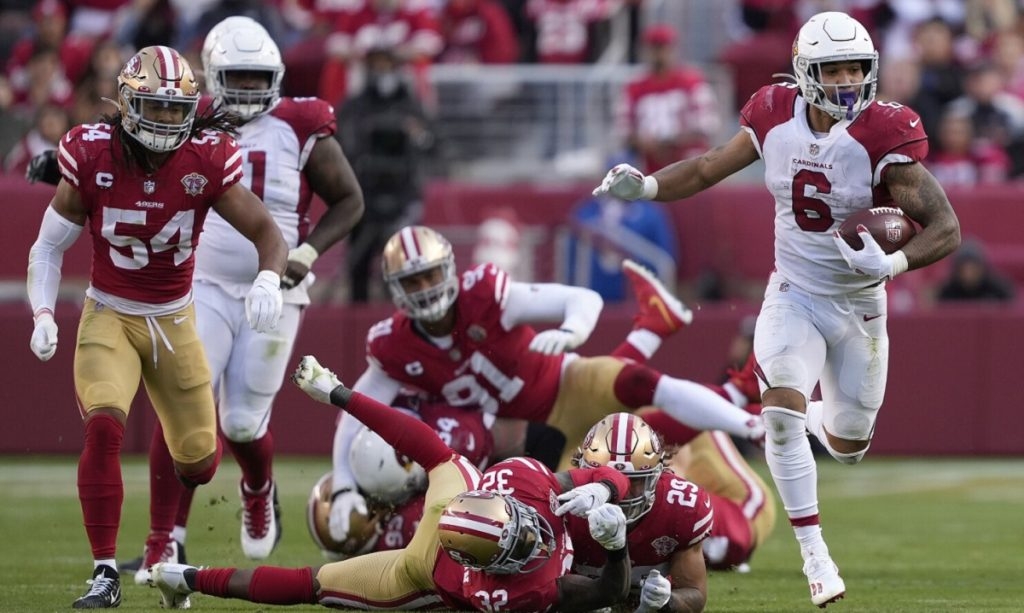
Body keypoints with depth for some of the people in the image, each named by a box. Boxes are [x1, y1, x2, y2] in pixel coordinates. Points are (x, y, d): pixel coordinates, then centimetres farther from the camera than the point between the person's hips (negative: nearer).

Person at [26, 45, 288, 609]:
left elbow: (267, 233, -11)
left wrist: (268, 279, -33)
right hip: (107, 318, -2)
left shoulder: (207, 161, -14)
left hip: (174, 321, 2)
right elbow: (48, 247, -4)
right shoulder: (92, 157, -15)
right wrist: (42, 315, -18)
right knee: (103, 429, -28)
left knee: (199, 463, 8)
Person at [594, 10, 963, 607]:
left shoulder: (883, 138, -22)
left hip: (859, 304, -1)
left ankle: (827, 418, 51)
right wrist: (643, 186, -13)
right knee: (781, 410, -23)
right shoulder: (776, 120, -12)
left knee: (847, 446, 12)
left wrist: (893, 263, -40)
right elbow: (708, 169, 4)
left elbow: (946, 228, -22)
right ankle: (814, 551, -14)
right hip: (794, 296, 1)